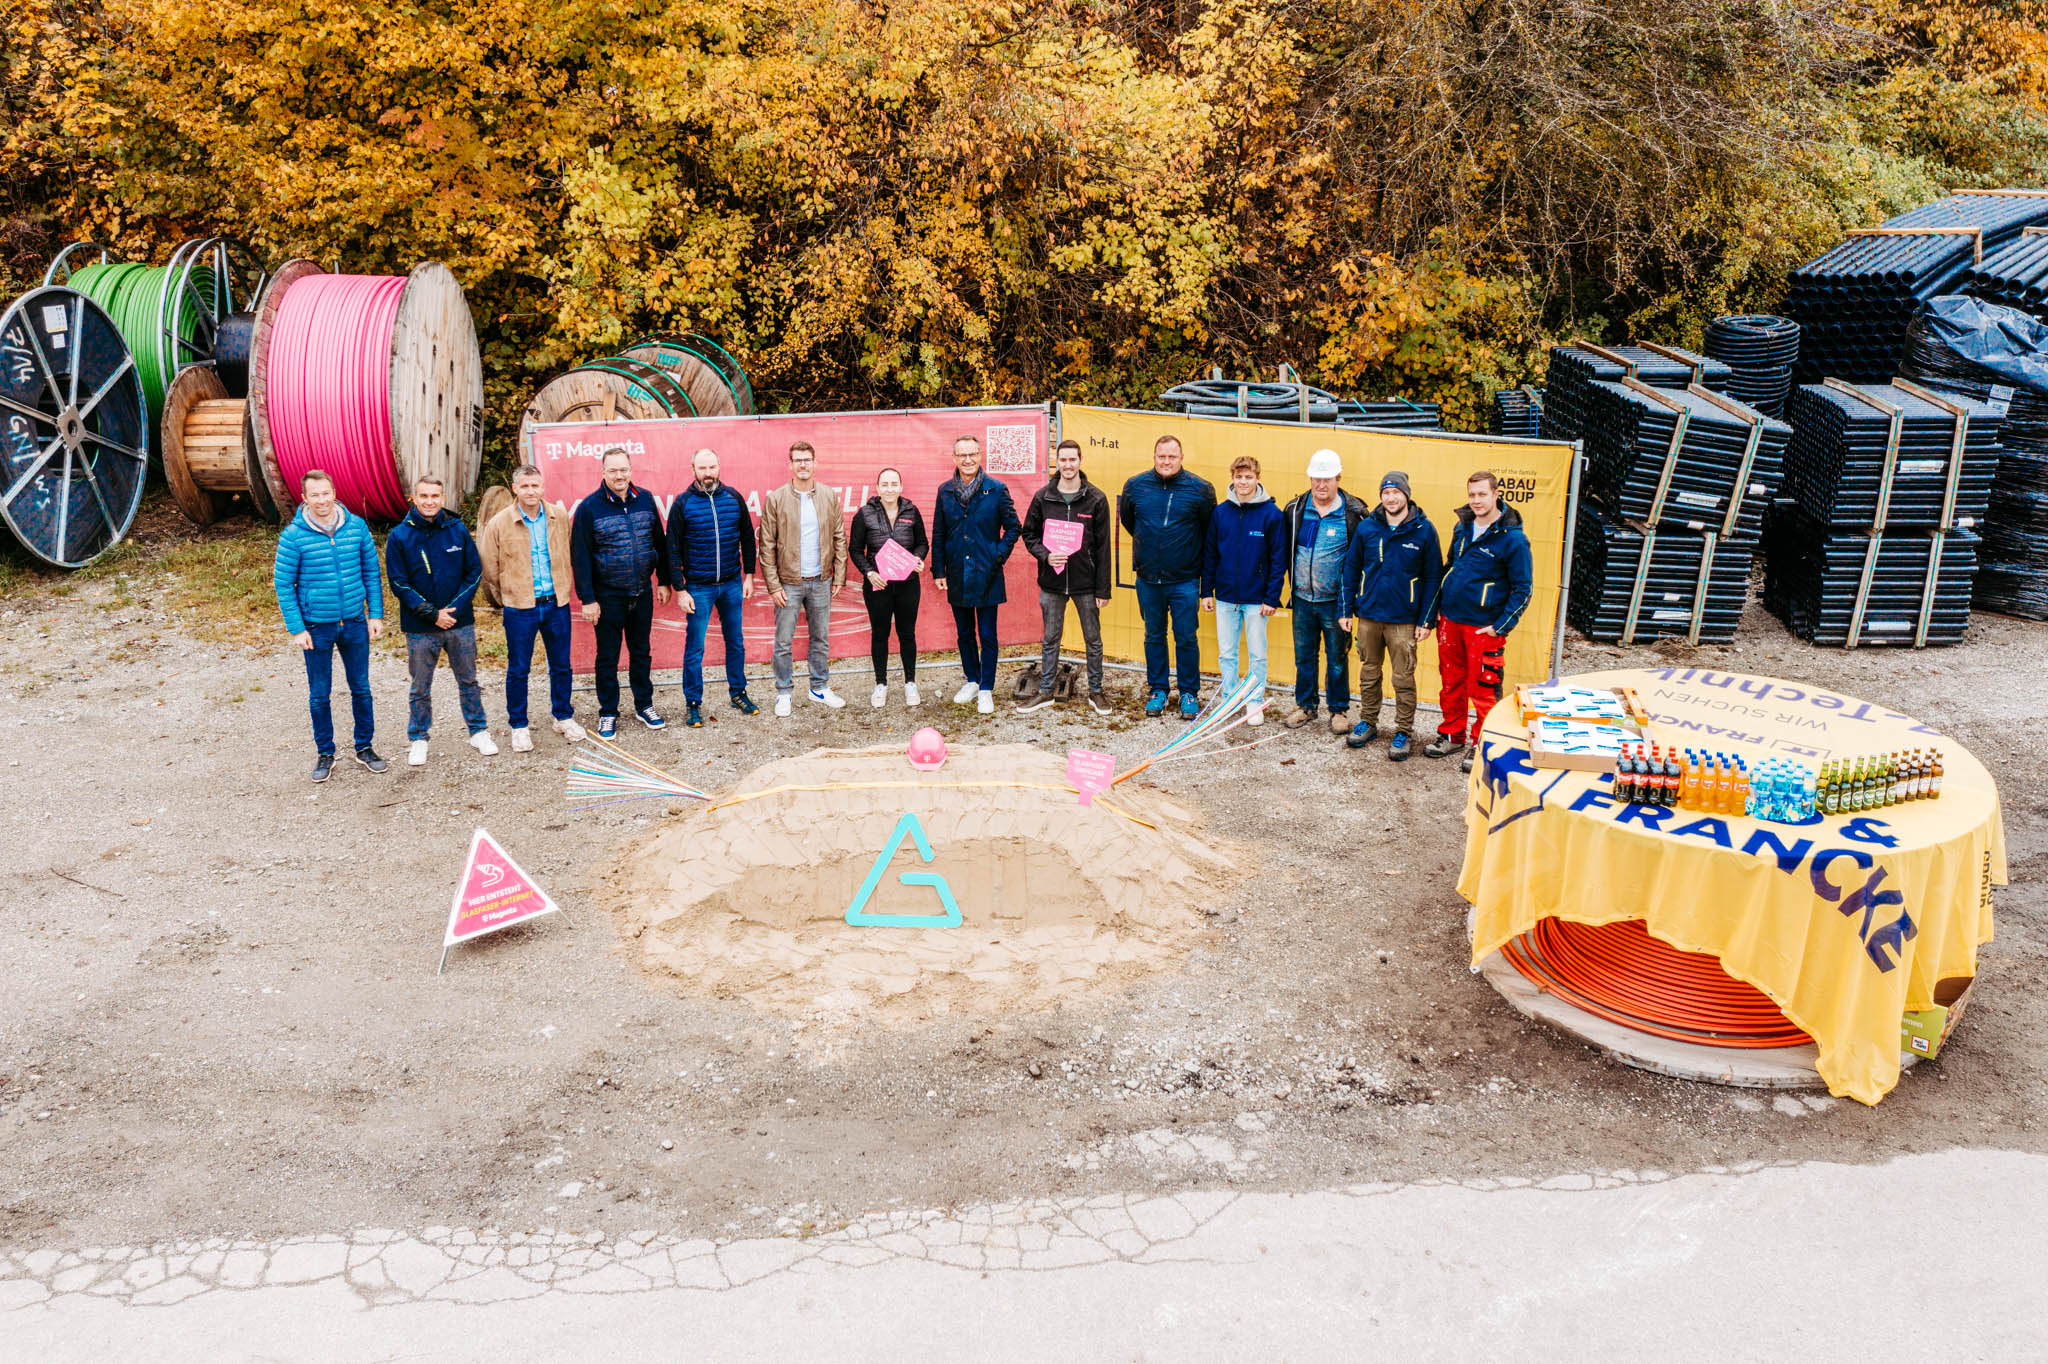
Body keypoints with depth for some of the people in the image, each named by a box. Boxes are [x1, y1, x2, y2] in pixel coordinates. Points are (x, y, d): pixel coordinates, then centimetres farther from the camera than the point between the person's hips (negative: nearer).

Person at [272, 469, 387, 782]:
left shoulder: (356, 526, -3)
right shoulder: (293, 535, -10)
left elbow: (371, 572, 5)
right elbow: (282, 583, -5)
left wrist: (376, 614, 2)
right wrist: (296, 628, -9)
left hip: (354, 624, 2)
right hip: (316, 627, -2)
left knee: (361, 688, 12)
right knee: (319, 695, 9)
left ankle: (364, 748, 27)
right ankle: (324, 754, 24)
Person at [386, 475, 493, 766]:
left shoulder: (457, 529, -2)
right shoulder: (399, 536, -7)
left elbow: (475, 571, 2)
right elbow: (399, 584, -6)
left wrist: (455, 608, -9)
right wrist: (432, 614, -12)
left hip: (460, 623, 1)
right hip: (420, 628, -1)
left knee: (468, 680, 13)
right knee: (420, 688, 9)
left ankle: (479, 731, 26)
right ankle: (418, 739, 22)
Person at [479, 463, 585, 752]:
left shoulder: (560, 517, 2)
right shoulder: (498, 524, -6)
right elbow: (489, 568, 2)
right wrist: (504, 598, 8)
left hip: (556, 604, 2)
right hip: (520, 608, -2)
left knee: (561, 666, 12)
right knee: (518, 670, 6)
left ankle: (564, 718, 29)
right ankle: (519, 727, 19)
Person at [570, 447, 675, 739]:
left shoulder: (645, 500, 1)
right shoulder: (590, 507, -10)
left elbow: (659, 542, 9)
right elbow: (579, 556, -9)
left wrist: (663, 581, 8)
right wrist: (587, 599, -12)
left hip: (642, 592, 3)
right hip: (608, 595, -3)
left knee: (641, 652, 15)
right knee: (608, 657, 7)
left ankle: (644, 705, 28)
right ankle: (608, 714, 18)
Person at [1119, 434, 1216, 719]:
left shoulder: (1200, 489, -8)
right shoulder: (1135, 486, 0)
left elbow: (1210, 530, 4)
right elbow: (1127, 520, 18)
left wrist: (1190, 550, 9)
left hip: (1185, 579, -2)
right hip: (1148, 579, 3)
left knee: (1186, 639, 2)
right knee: (1154, 637, 13)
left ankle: (1190, 693, 16)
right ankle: (1157, 690, 25)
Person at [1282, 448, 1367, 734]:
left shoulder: (1353, 514, -7)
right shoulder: (1296, 509, 2)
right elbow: (1285, 551, 13)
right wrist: (1293, 579, 9)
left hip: (1335, 601, -3)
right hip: (1303, 599, 3)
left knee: (1337, 658, 6)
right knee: (1304, 656, 12)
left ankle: (1339, 710, 19)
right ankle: (1305, 705, 27)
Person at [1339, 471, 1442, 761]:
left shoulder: (1424, 530, -5)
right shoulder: (1367, 528, 1)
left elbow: (1432, 577, -2)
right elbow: (1351, 570, 8)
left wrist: (1425, 619, -5)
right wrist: (1346, 610, 5)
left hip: (1403, 620, -3)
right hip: (1368, 616, 3)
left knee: (1403, 679, 1)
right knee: (1368, 673, 14)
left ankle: (1404, 732, 13)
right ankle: (1368, 722, 29)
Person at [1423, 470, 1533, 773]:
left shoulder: (1513, 538, -12)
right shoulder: (1462, 529, 8)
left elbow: (1523, 588, -8)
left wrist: (1501, 626, -12)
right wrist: (1435, 611, 14)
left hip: (1483, 627, -6)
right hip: (1450, 621, 6)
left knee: (1483, 690, 0)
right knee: (1452, 683, 15)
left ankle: (1482, 745, 13)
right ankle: (1452, 734, 29)